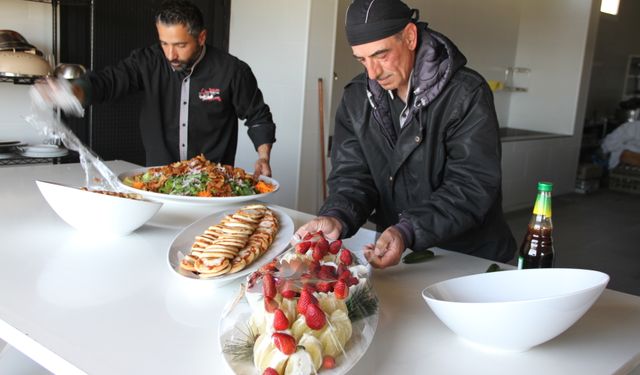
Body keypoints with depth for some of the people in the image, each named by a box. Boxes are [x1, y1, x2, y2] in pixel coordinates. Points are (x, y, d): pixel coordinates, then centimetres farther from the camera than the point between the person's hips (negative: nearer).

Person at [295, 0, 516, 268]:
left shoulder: (467, 94, -15)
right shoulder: (356, 98, 0)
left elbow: (473, 187, -20)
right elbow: (352, 176, -2)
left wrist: (408, 232, -33)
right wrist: (336, 217, -24)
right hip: (394, 251, 5)